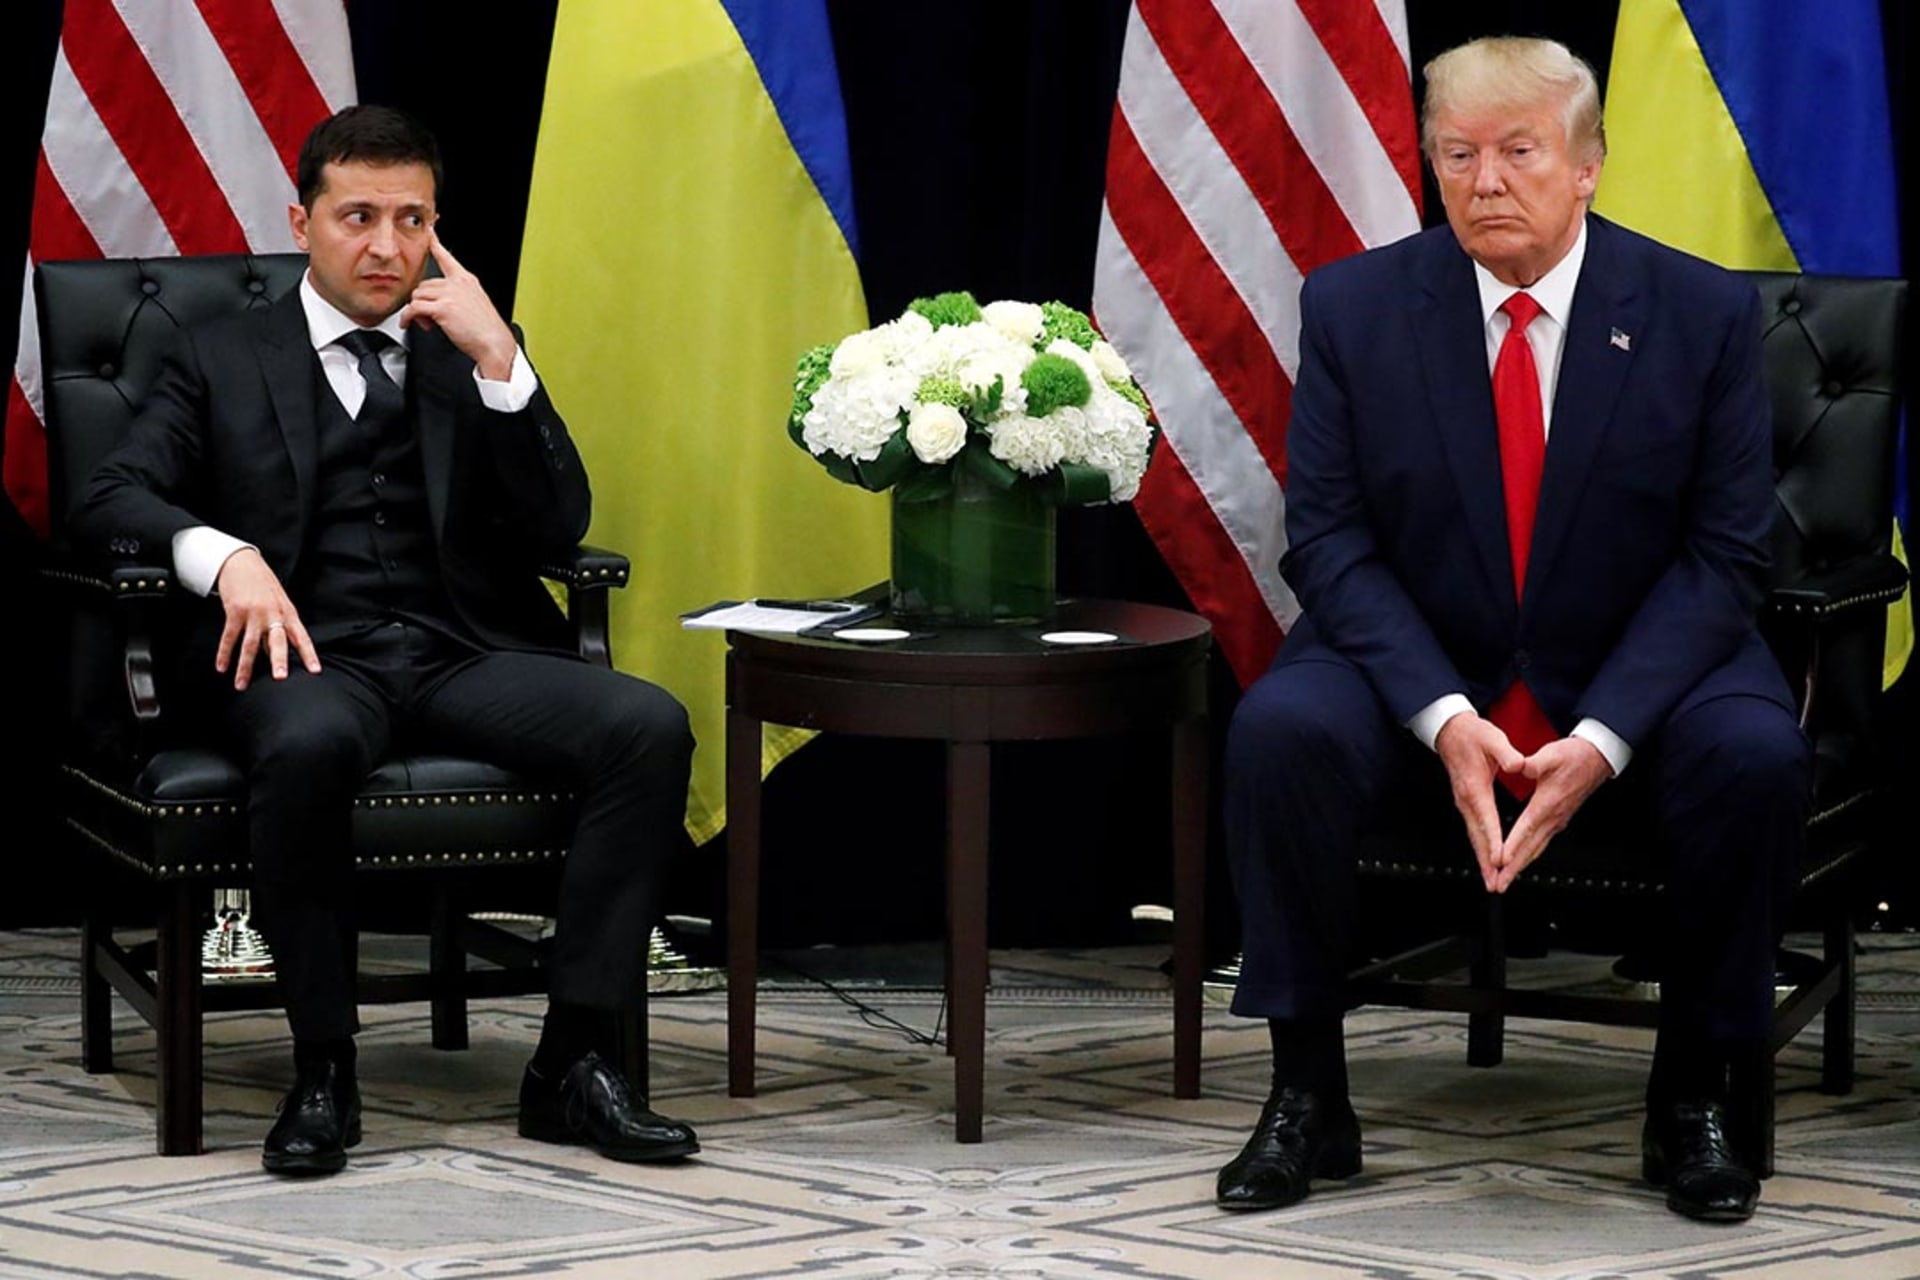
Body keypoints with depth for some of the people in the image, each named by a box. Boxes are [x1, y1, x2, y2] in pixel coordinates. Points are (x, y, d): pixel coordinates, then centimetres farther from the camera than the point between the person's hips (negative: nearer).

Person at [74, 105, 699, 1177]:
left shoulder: (474, 354, 20)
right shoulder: (223, 360, 16)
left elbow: (557, 528, 8)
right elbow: (114, 499, 3)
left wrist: (498, 359, -3)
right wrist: (226, 556, -18)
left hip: (468, 651, 3)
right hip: (315, 654, -2)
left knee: (651, 725, -27)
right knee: (308, 746, -40)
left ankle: (575, 1061, -23)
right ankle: (324, 1070, -25)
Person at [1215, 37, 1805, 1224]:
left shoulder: (1706, 313, -6)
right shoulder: (1354, 305, -4)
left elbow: (1723, 553, -7)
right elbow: (1329, 537, -6)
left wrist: (1602, 738, -22)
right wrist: (1443, 718, -22)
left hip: (1635, 675, 0)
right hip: (1421, 668, 1)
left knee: (1755, 756, -30)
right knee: (1279, 729, -29)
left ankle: (1692, 1100, -10)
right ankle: (1308, 1098, -15)